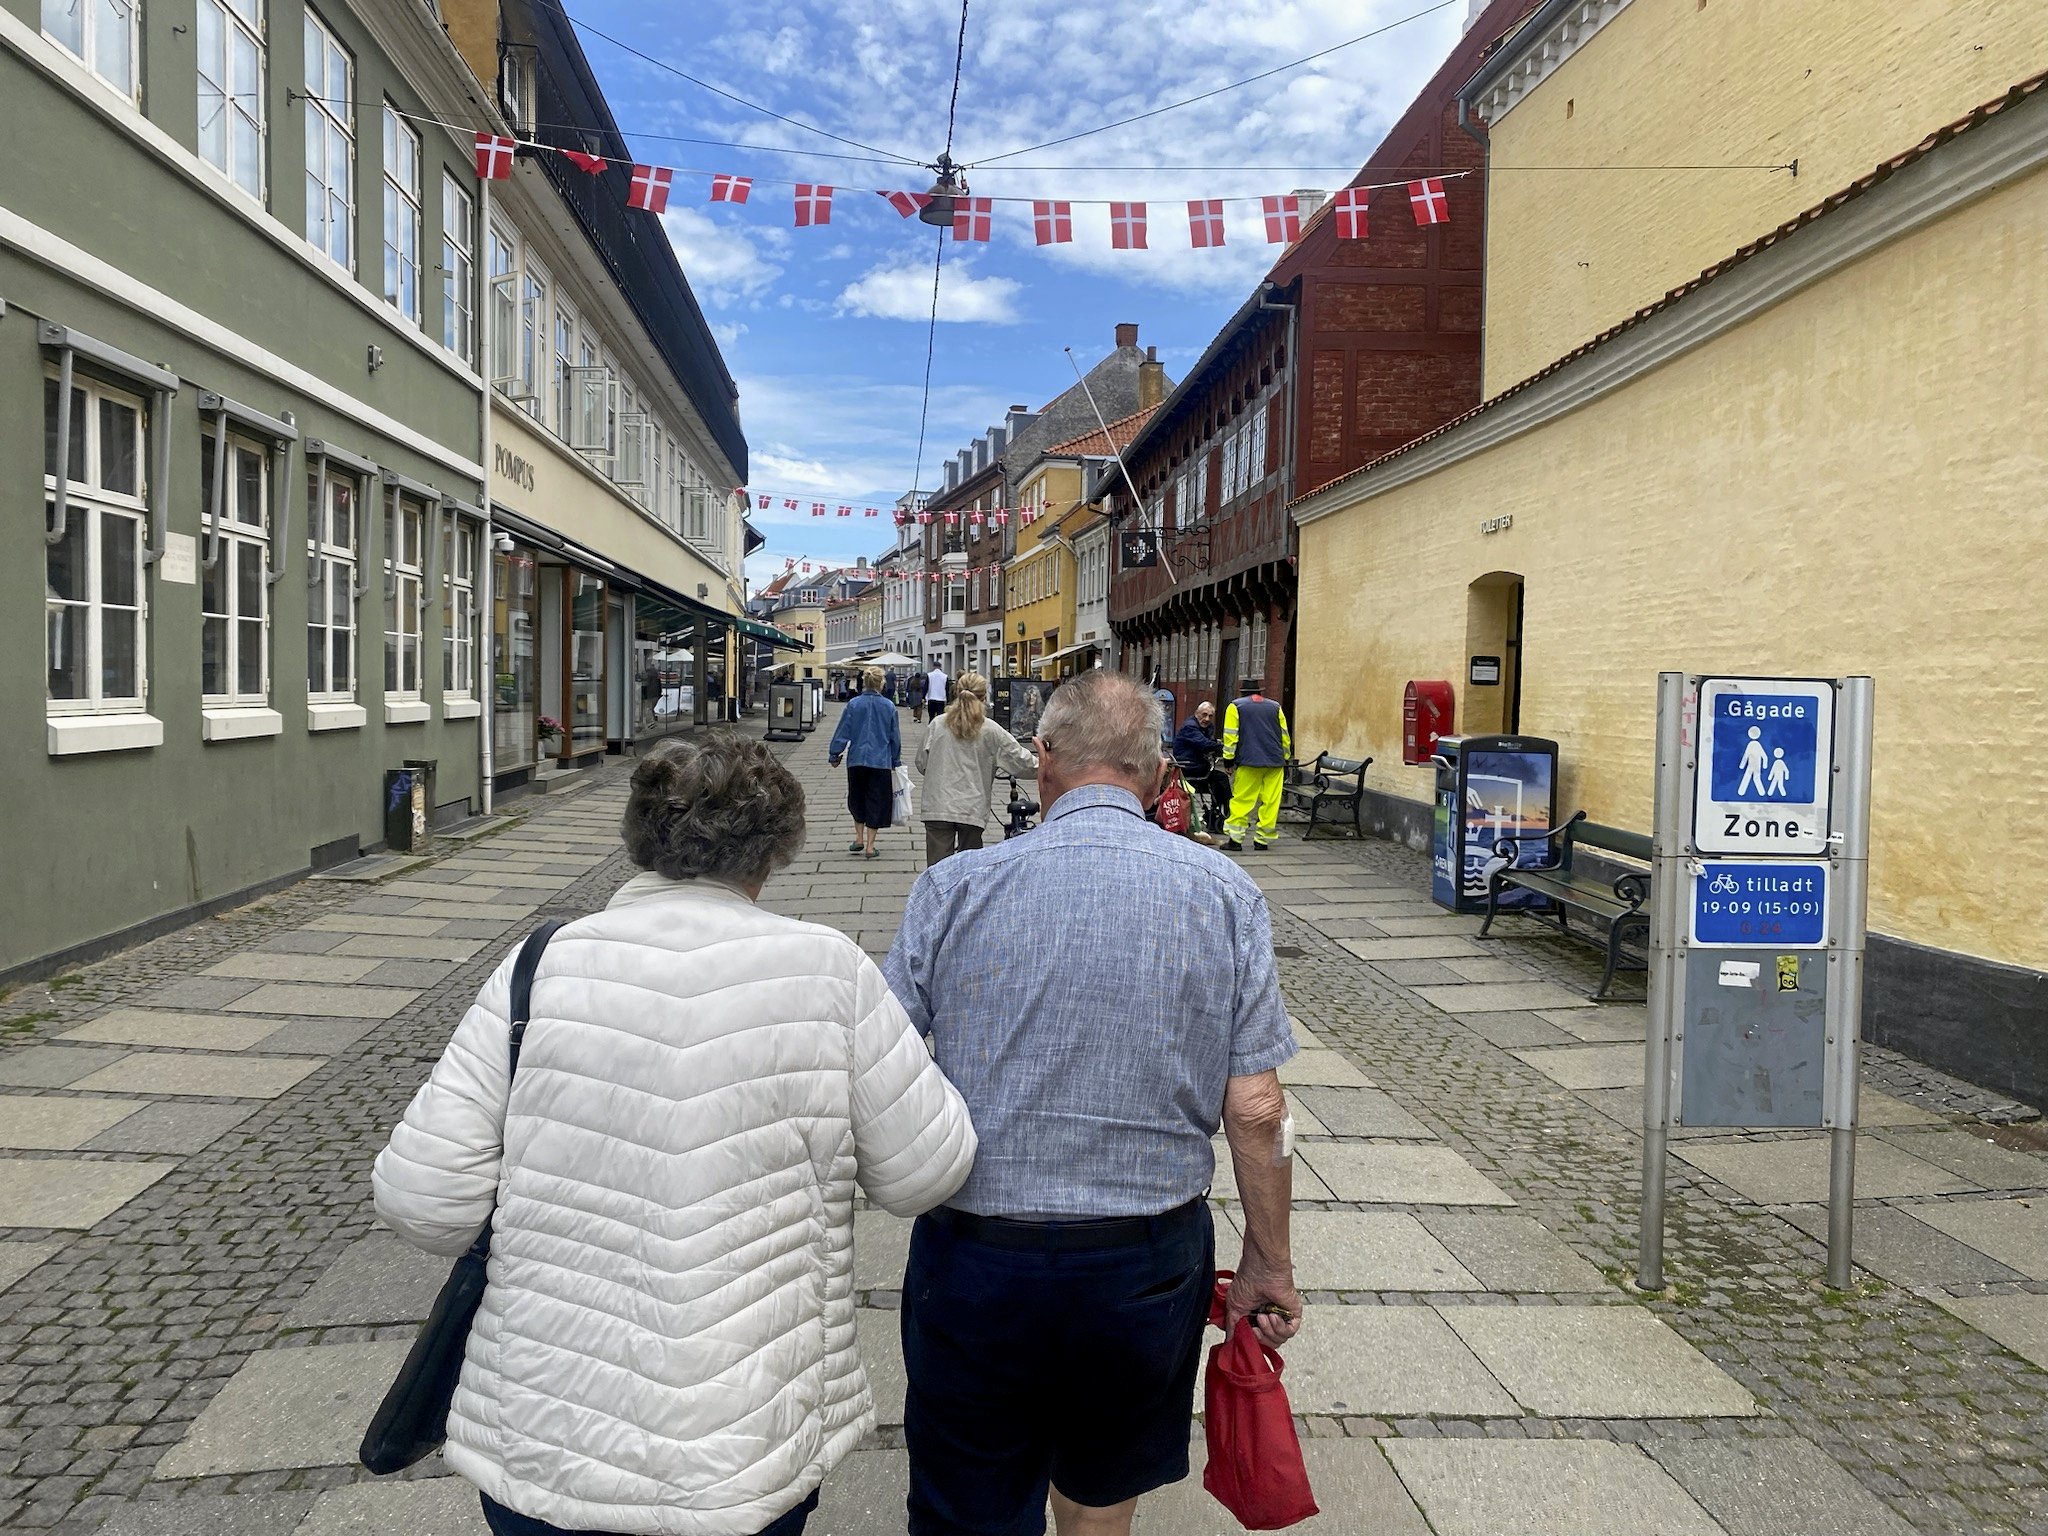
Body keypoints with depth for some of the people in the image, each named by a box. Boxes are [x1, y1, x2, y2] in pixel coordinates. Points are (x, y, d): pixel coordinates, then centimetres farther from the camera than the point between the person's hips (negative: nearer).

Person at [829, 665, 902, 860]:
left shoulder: (853, 705, -5)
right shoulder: (888, 706, -3)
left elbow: (842, 732, -2)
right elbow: (895, 736, 5)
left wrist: (835, 755, 10)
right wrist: (896, 761, 17)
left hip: (856, 760, 1)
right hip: (881, 761, 0)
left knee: (857, 800, 20)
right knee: (876, 802, 7)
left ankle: (859, 839, 18)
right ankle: (869, 847, 7)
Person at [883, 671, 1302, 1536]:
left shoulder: (956, 888, -10)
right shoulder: (1224, 894, -8)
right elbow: (1255, 1109, -7)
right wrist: (1269, 1264, 5)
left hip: (976, 1265, -1)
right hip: (1147, 1268, 2)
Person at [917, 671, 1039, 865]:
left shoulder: (937, 725, 1)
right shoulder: (991, 731, -2)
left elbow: (922, 763, 8)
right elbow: (1021, 761, 3)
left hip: (938, 808, 0)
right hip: (973, 810, 0)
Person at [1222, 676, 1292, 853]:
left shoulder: (1236, 706, 6)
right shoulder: (1275, 707, 14)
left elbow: (1230, 735, 0)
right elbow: (1285, 736, 15)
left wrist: (1228, 759, 3)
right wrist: (1285, 759, 23)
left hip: (1249, 762, -2)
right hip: (1275, 762, 2)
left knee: (1242, 800, -1)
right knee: (1270, 802, 5)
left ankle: (1235, 838, -6)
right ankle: (1263, 839, 5)